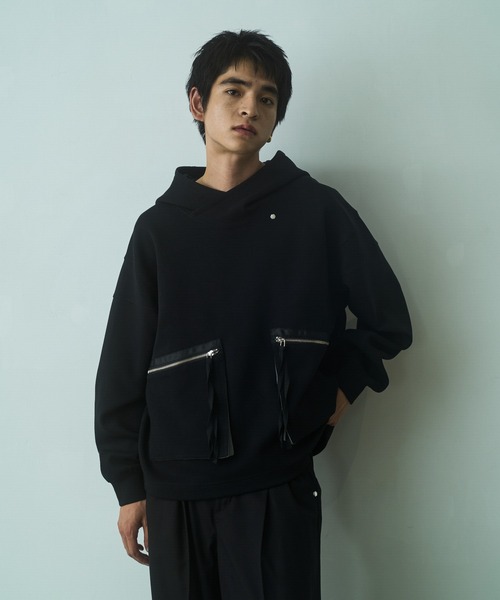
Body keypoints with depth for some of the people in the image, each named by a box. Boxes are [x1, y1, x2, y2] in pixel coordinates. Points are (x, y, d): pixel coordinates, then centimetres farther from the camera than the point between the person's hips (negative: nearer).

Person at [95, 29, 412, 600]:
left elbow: (388, 320, 8)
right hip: (175, 491, 2)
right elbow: (123, 361, 5)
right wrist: (129, 485, 5)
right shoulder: (160, 226, 3)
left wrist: (339, 388, -4)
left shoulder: (316, 209, 1)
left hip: (279, 487, -1)